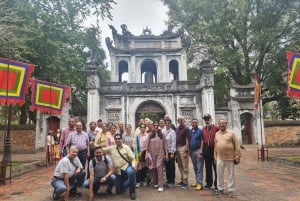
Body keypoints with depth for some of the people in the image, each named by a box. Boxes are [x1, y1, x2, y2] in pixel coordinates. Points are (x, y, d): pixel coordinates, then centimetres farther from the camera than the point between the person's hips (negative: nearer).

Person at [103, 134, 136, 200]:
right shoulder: (111, 148, 4)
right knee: (119, 191, 7)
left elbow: (132, 158, -7)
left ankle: (132, 191, -19)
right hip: (117, 171, 3)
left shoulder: (126, 147, -3)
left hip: (126, 166, -3)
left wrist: (133, 166, -24)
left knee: (131, 172, -40)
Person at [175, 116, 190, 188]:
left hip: (183, 147, -7)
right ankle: (182, 180, 24)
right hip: (177, 148, 7)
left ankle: (185, 181, 8)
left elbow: (187, 140, -13)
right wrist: (175, 148, 9)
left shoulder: (186, 129, -8)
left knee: (185, 166, 0)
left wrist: (186, 151, -17)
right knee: (180, 165, 14)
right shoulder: (177, 129, 12)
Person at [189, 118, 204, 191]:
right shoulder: (189, 131, 9)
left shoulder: (200, 131, -7)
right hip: (192, 151, 6)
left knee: (199, 168, -4)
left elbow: (202, 142, -11)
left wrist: (201, 152, -16)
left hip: (198, 151, -6)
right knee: (195, 168, 14)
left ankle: (200, 183, 0)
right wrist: (189, 151, 9)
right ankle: (197, 181, 25)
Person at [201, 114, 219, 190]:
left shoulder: (216, 128, -8)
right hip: (206, 150, 5)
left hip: (215, 150, -5)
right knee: (208, 168, 14)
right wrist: (202, 151, 10)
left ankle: (217, 184, 13)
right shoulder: (204, 129, 8)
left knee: (216, 168, 3)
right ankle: (209, 183, 26)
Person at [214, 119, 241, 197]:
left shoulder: (231, 133, -4)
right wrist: (215, 157, 11)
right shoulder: (217, 134, 9)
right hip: (220, 158, 4)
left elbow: (237, 145, -5)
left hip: (230, 157, -3)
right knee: (219, 174, 10)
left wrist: (237, 156, -9)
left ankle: (231, 190, 17)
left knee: (231, 175, 6)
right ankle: (220, 188, 25)